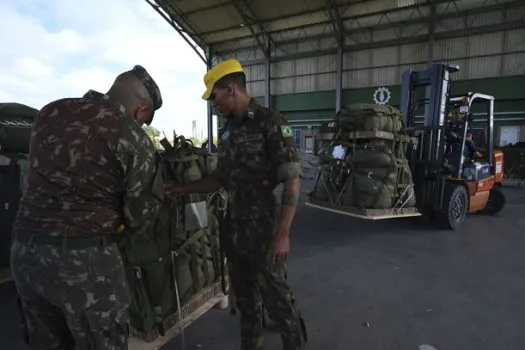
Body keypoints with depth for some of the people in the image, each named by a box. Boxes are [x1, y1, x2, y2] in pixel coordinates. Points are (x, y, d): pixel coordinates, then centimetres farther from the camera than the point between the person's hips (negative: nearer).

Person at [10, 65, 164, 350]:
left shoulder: (51, 112, 6)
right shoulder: (134, 138, -11)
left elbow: (41, 174, 14)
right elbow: (139, 215, -7)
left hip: (24, 248, 7)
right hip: (84, 257, -6)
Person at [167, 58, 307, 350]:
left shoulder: (270, 123, -12)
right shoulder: (227, 131, 10)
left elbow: (292, 181, -16)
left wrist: (282, 233, -21)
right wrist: (185, 189, 13)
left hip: (263, 231, -7)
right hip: (234, 230, 7)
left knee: (276, 298, 6)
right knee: (244, 298, 19)